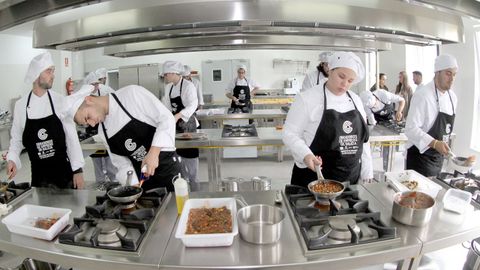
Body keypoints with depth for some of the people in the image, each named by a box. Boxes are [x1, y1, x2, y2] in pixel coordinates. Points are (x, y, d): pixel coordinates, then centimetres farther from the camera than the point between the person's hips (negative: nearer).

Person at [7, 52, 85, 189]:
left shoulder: (60, 101, -5)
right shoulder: (20, 105, -2)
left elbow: (71, 137, -5)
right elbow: (17, 139, 7)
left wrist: (78, 170, -7)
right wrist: (12, 160, -11)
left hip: (64, 172, -1)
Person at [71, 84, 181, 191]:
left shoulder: (132, 93, -14)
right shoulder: (102, 132, 5)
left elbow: (166, 118, -17)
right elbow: (122, 162, 7)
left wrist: (154, 152, -26)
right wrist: (133, 185, -9)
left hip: (166, 166, -5)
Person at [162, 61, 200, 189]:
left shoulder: (188, 86, -17)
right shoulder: (168, 87, 7)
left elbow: (192, 105, -30)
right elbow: (167, 106, 12)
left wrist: (177, 116, -43)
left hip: (187, 123, -7)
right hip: (175, 123, 8)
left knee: (190, 153, -1)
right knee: (179, 152, 15)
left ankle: (194, 185, 11)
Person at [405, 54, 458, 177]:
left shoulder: (452, 96, 7)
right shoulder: (422, 95, -19)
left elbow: (446, 127, 16)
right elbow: (411, 129, -25)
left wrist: (443, 146, 16)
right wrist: (434, 143, -34)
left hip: (439, 157, 8)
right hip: (421, 157, -8)